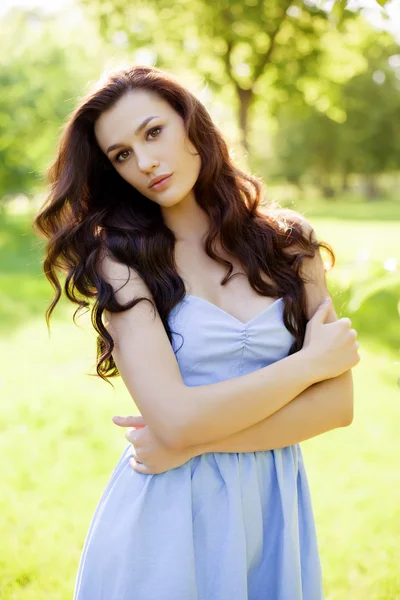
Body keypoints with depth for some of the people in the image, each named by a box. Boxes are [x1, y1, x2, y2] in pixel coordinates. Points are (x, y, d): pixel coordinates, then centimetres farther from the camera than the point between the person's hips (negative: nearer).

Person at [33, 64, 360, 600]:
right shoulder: (120, 258, -9)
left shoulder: (289, 244, -1)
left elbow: (339, 403, -7)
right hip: (164, 516, -2)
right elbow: (176, 420, -20)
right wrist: (311, 360, -11)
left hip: (274, 508, 3)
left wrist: (196, 440, -17)